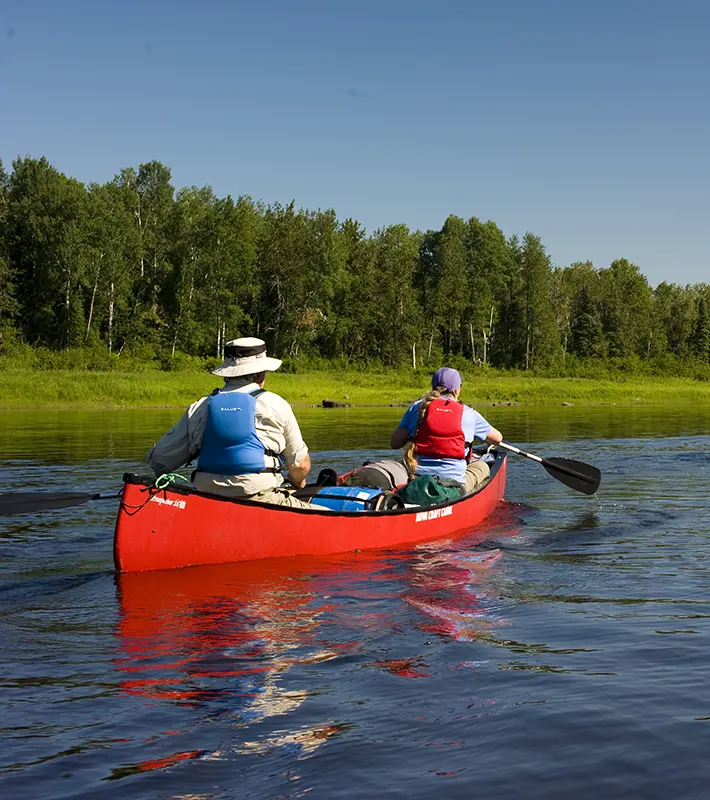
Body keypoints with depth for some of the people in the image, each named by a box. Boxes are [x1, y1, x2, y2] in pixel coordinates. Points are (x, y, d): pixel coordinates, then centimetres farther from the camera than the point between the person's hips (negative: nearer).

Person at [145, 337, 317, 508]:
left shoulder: (199, 408, 7)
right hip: (261, 500, -4)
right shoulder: (276, 405, 0)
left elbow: (158, 460, 9)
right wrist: (298, 483, 33)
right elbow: (301, 464, 10)